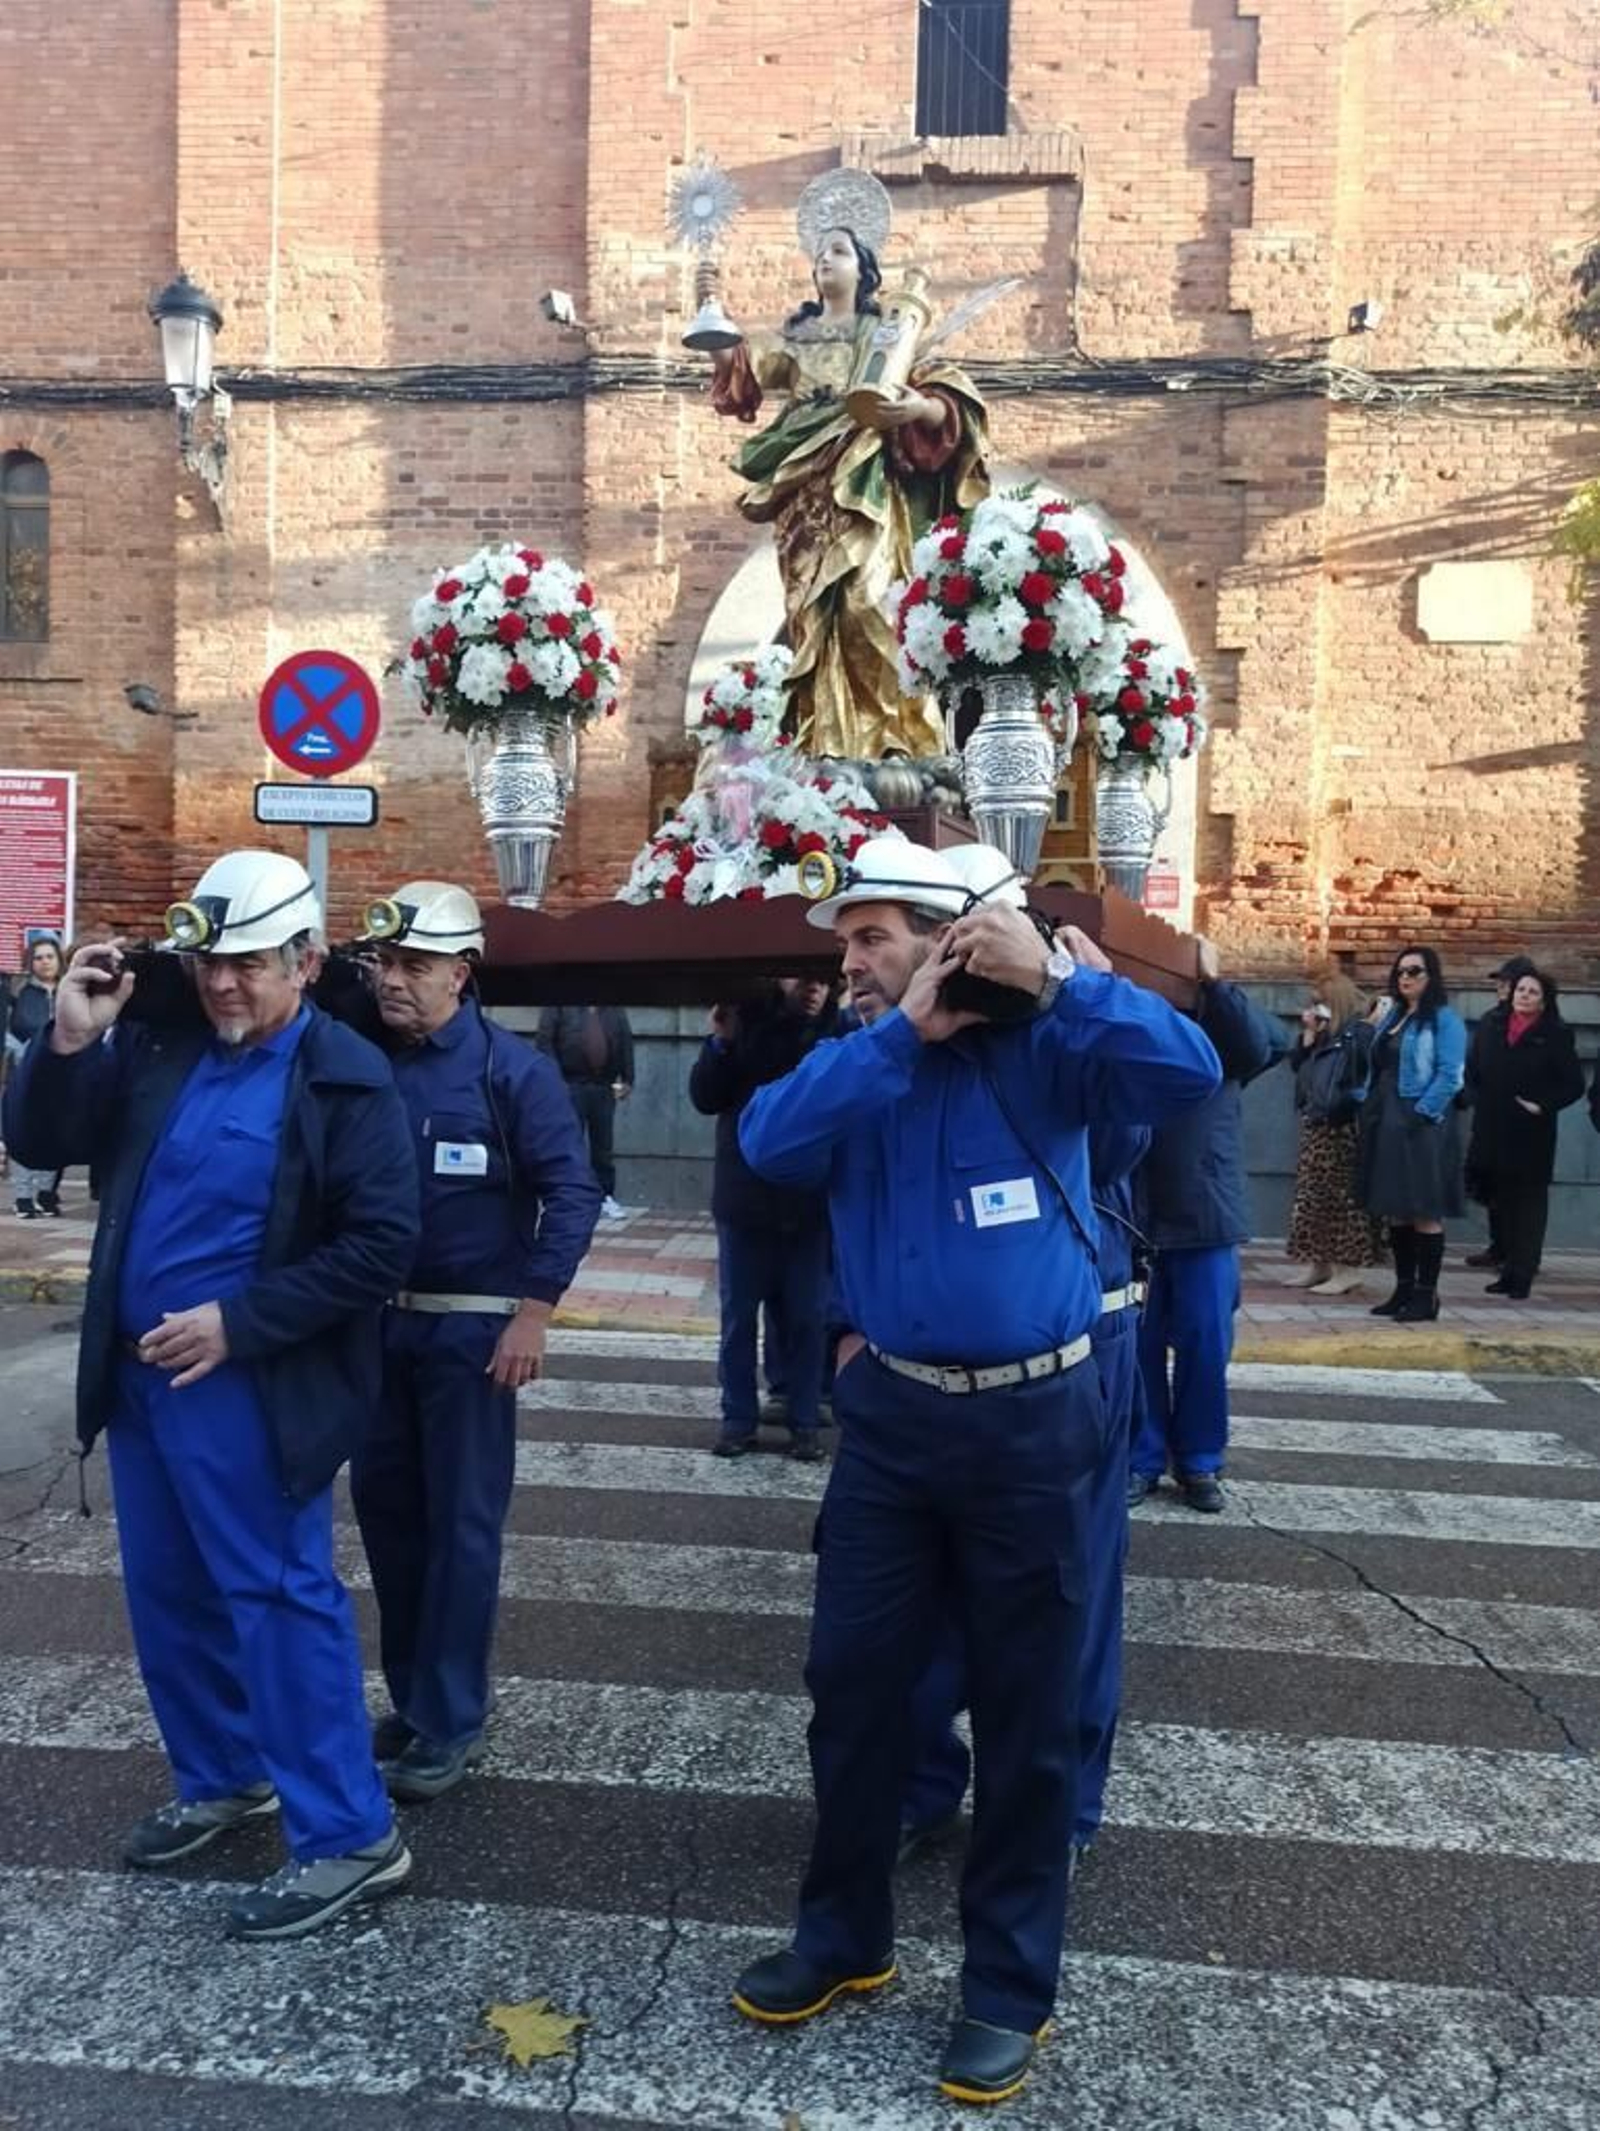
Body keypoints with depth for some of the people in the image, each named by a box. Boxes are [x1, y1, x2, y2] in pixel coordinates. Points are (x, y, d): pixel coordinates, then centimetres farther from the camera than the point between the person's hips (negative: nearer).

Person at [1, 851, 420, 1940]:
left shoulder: (344, 1077, -12)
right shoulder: (156, 1044, 4)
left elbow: (382, 1244, -17)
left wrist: (237, 1322, -20)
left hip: (248, 1390, -6)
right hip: (140, 1373, 7)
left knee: (280, 1601, -1)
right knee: (170, 1596, 18)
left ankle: (351, 1837, 11)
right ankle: (224, 1778, 39)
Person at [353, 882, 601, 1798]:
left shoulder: (512, 1067, -10)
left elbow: (573, 1191, -12)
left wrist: (533, 1310, -17)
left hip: (471, 1327, -5)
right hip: (377, 1320, 6)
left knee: (461, 1522, 4)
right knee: (385, 1503, 14)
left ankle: (451, 1722, 18)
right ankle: (412, 1696, 32)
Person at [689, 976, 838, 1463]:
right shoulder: (746, 1024, -2)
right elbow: (704, 1099, -4)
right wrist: (719, 1044, -17)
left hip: (809, 1204, -1)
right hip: (744, 1201, 1)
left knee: (807, 1319, 7)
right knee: (738, 1317, 9)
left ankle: (804, 1421, 19)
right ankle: (738, 1417, 20)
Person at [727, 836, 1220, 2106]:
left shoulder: (1039, 1051, -7)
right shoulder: (855, 1064, 4)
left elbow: (1188, 1074, -21)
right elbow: (769, 1143, -15)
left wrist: (1056, 979, -26)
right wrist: (904, 1032, -19)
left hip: (1032, 1420, -4)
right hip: (888, 1414, 4)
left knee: (1025, 1707, 11)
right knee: (853, 1679, 14)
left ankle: (1011, 1984, 30)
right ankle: (845, 1936, 36)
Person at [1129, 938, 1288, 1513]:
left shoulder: (1218, 1028, 3)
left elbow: (1256, 1048, -16)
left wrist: (1214, 981, -22)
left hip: (1205, 1211, 1)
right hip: (1133, 1212, -1)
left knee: (1205, 1345, 8)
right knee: (1138, 1345, 7)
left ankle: (1199, 1462, 22)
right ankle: (1142, 1459, 19)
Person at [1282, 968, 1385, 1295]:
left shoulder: (1359, 1031, -11)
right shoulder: (1322, 1033, 16)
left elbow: (1372, 1076, -17)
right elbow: (1297, 1065, 14)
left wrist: (1343, 1101, -17)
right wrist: (1308, 1034, 3)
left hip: (1344, 1127, -9)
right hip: (1315, 1124, 9)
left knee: (1344, 1196, -4)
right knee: (1311, 1196, 11)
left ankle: (1348, 1267, 0)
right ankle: (1317, 1262, 18)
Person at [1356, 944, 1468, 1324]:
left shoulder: (1444, 1019, -6)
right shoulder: (1392, 1016, 17)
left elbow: (1450, 1075, -14)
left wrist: (1421, 1114, -20)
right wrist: (1366, 1100, 6)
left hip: (1420, 1127, -8)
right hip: (1386, 1124, 8)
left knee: (1424, 1213, -3)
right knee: (1396, 1212, 11)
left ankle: (1426, 1295, 2)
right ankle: (1404, 1289, 19)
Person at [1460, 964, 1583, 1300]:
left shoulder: (1556, 1035, -3)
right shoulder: (1492, 1026, 9)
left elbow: (1574, 1084, -5)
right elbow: (1473, 1069, 16)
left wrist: (1542, 1106, -13)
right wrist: (1479, 1100, 6)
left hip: (1530, 1134, -4)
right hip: (1491, 1131, 4)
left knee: (1528, 1204, 0)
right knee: (1499, 1202, 8)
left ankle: (1522, 1275, 4)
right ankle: (1507, 1268, 20)